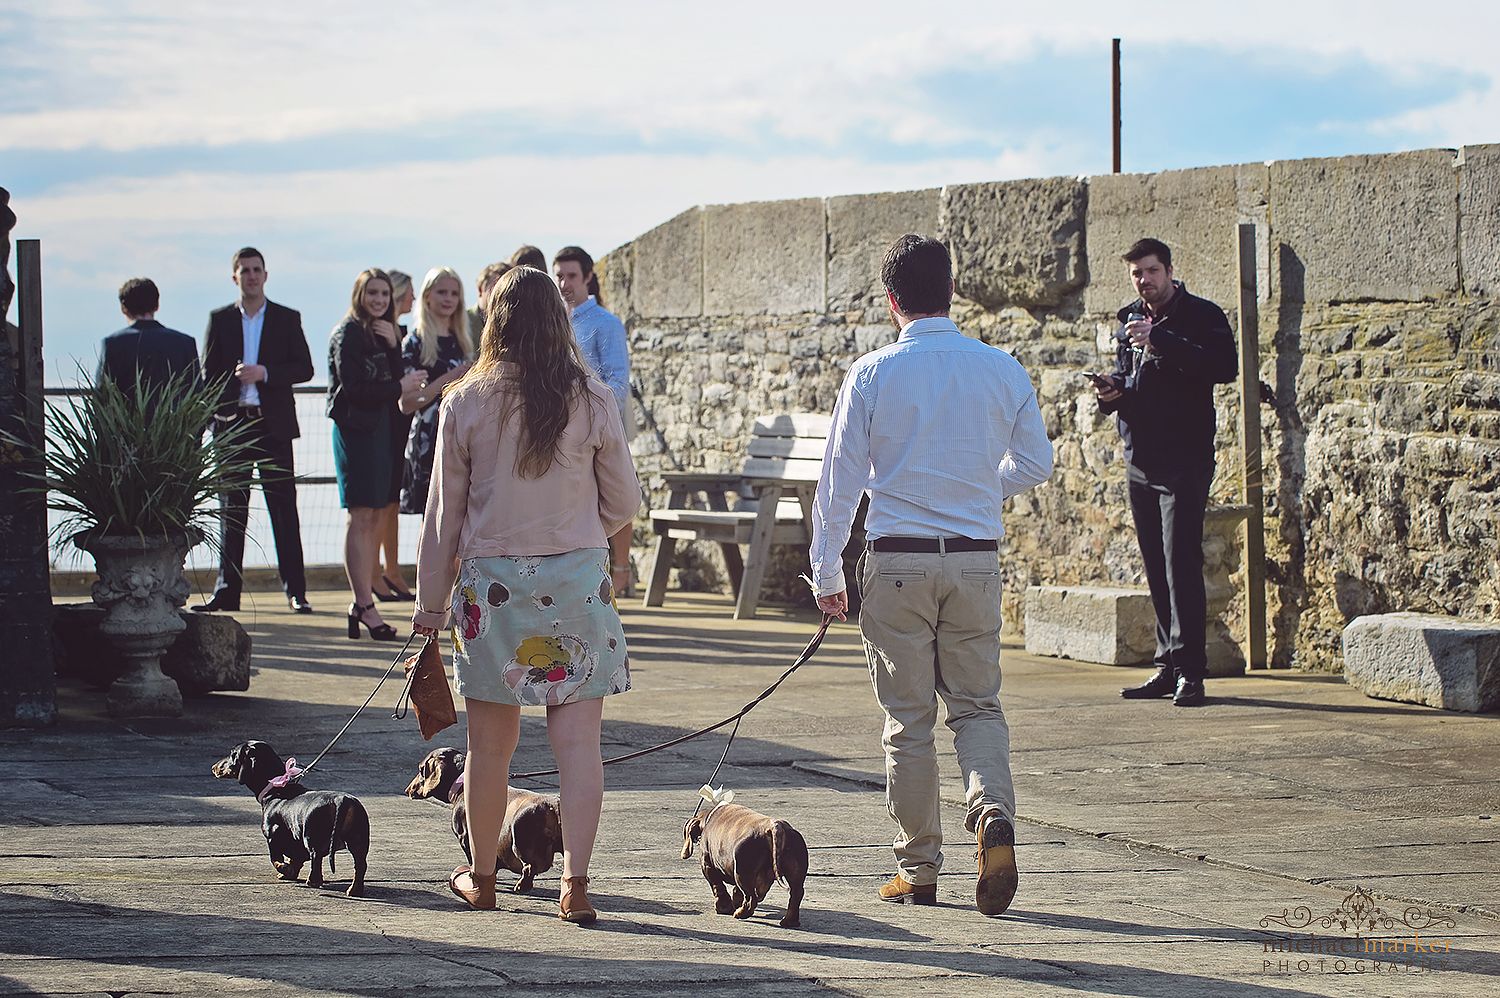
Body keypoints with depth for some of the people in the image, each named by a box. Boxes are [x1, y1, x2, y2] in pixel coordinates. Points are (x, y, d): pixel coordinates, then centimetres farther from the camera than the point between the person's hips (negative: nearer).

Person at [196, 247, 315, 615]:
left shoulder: (287, 319, 8)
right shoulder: (220, 320, 10)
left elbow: (304, 368, 1)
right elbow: (208, 373, 8)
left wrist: (265, 373, -13)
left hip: (273, 423, -1)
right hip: (232, 424, 1)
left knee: (284, 509, -2)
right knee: (232, 511, 4)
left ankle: (295, 591, 0)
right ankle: (227, 591, 7)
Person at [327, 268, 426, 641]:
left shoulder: (382, 334, 17)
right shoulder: (349, 334, -7)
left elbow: (395, 380, 7)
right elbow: (352, 388, -14)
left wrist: (393, 345, -6)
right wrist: (399, 387, -8)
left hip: (381, 428, 8)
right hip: (355, 429, -8)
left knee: (373, 518, 6)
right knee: (361, 516, -10)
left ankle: (360, 603, 8)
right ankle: (365, 606, -13)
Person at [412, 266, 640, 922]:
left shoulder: (466, 404, -4)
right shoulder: (591, 401, -3)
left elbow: (444, 512, 1)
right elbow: (624, 502, 6)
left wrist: (430, 604, 9)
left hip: (492, 579, 0)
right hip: (578, 579, 0)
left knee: (491, 743, 11)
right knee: (578, 740, 0)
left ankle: (481, 878, 23)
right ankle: (575, 882, -7)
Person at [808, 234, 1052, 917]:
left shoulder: (872, 374, -6)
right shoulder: (1000, 369, 0)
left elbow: (840, 477, -4)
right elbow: (1036, 463, 8)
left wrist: (826, 572, 3)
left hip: (897, 560, -2)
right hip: (976, 559, 2)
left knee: (908, 719, 7)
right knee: (977, 705, 13)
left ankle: (918, 869, 12)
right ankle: (993, 815, -14)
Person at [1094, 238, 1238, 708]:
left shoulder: (1202, 315, -4)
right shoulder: (1129, 320, 16)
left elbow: (1225, 367, -21)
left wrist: (1160, 342, -25)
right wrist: (1112, 391, 3)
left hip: (1184, 459, -7)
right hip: (1139, 459, 7)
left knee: (1181, 563, -12)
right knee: (1156, 568, 7)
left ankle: (1189, 669, -11)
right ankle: (1168, 666, 11)